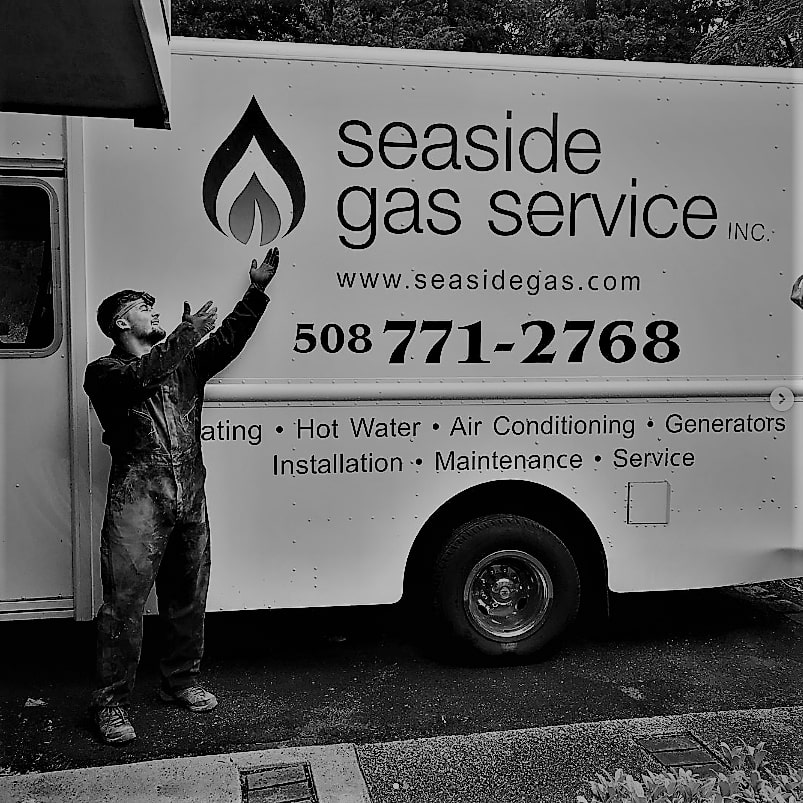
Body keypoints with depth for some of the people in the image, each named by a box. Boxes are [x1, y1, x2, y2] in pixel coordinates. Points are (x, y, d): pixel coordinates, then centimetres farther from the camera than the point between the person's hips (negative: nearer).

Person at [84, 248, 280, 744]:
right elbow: (140, 378, -18)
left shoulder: (185, 362, 18)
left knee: (188, 597, 12)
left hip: (190, 500, 5)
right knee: (125, 601, -3)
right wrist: (187, 334, -16)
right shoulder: (105, 372, 3)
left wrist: (258, 288, 1)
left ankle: (181, 682, 28)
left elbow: (229, 339, 9)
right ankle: (113, 704, 8)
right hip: (138, 502, -5)